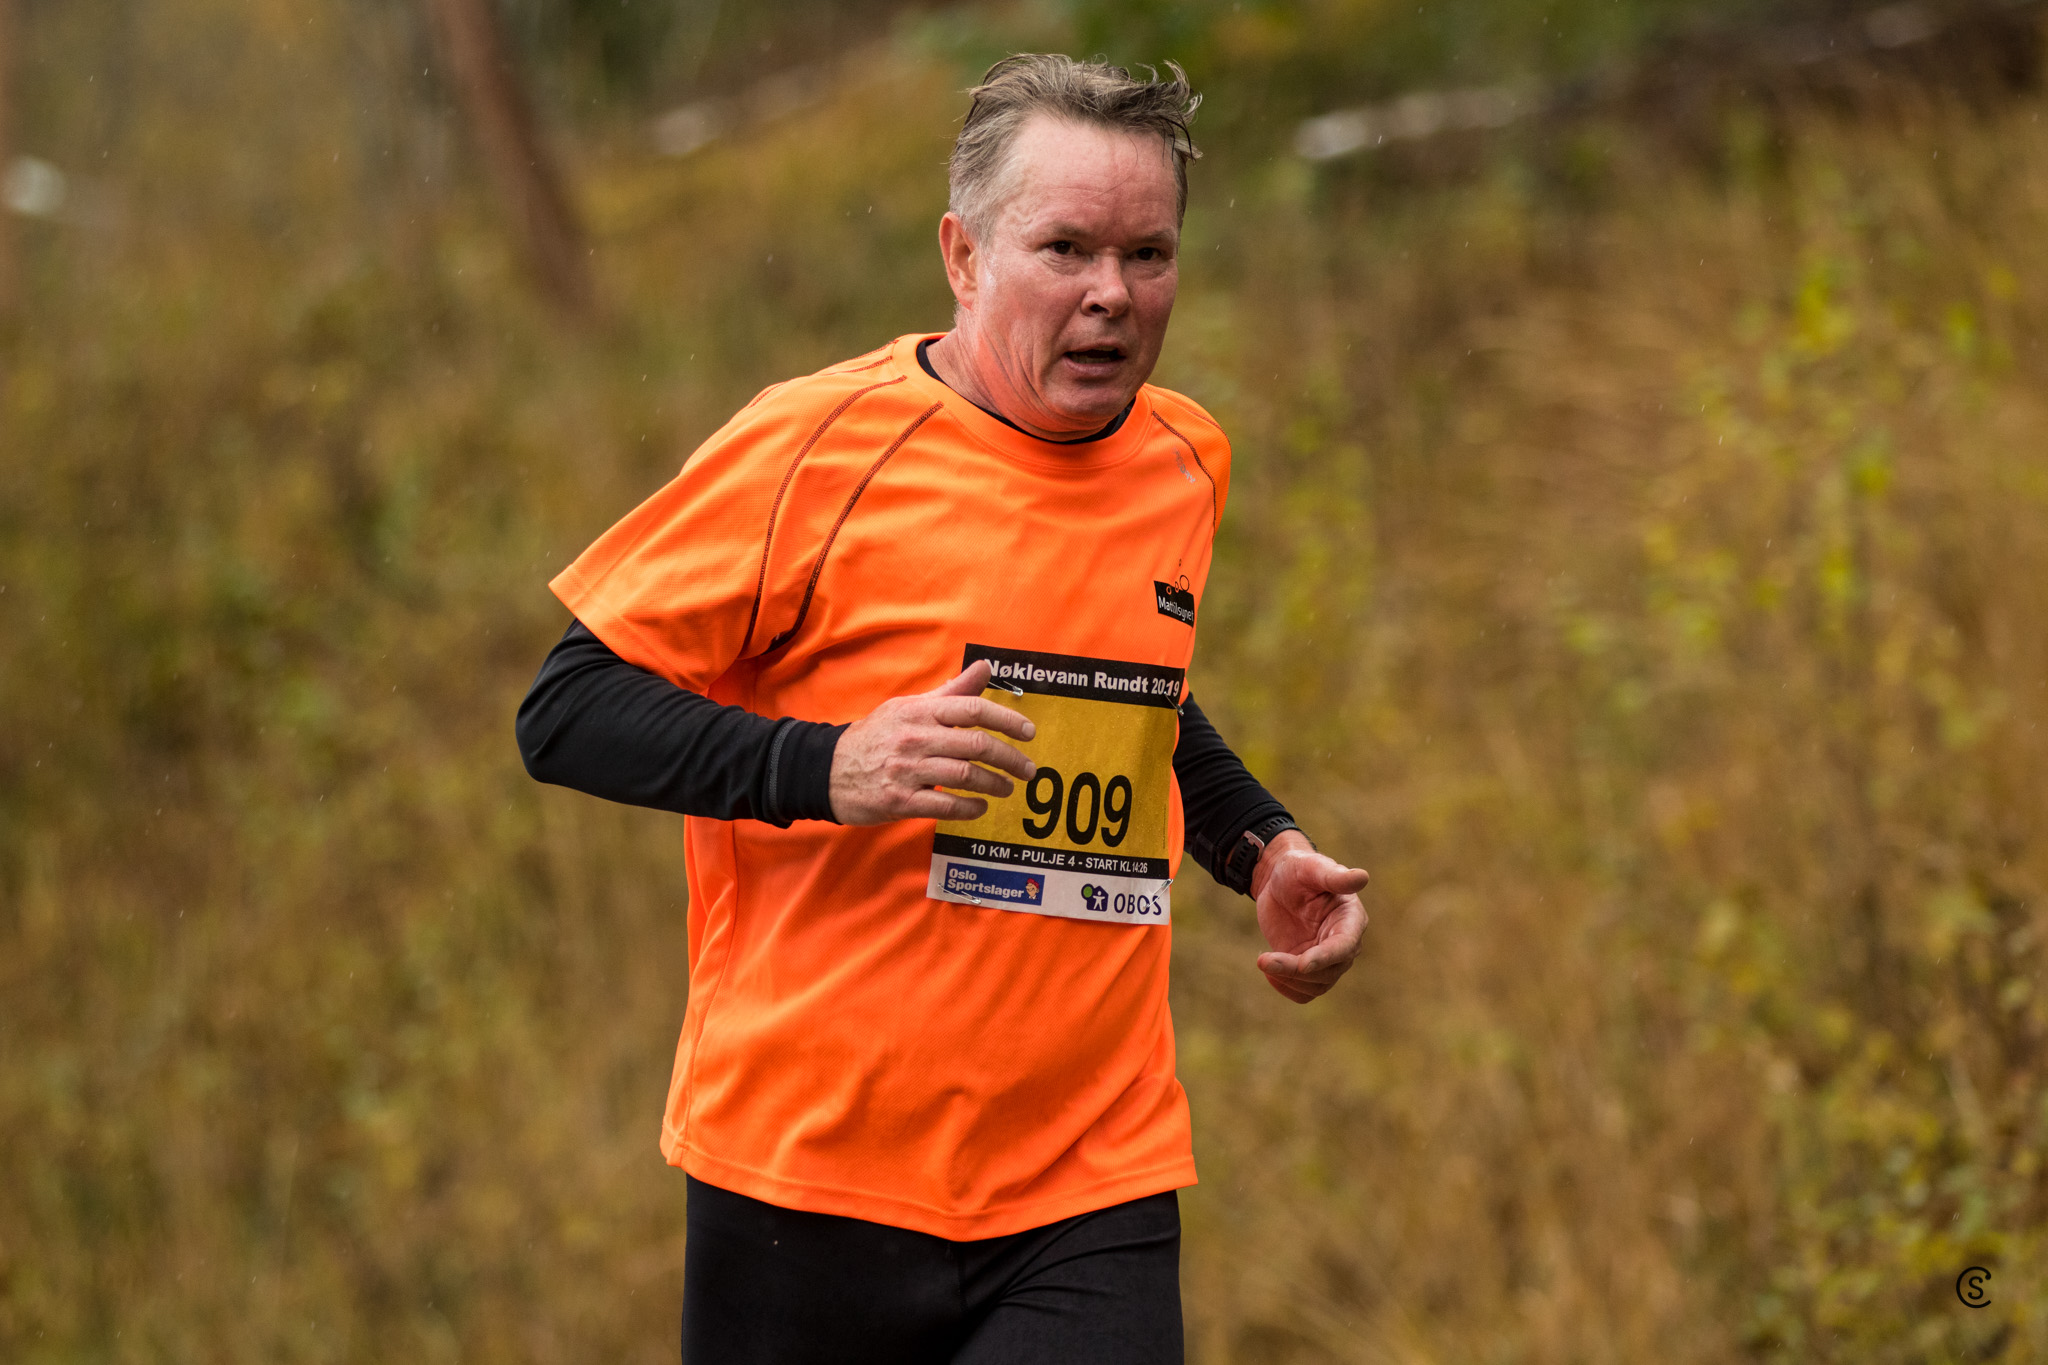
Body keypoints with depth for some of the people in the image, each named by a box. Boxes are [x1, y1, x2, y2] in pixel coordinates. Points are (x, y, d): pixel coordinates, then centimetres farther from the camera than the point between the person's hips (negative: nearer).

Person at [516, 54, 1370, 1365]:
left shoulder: (1184, 462, 9)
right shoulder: (818, 444, -9)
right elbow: (566, 715, -10)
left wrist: (1263, 848, 13)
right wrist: (829, 770, -23)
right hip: (812, 1166, -3)